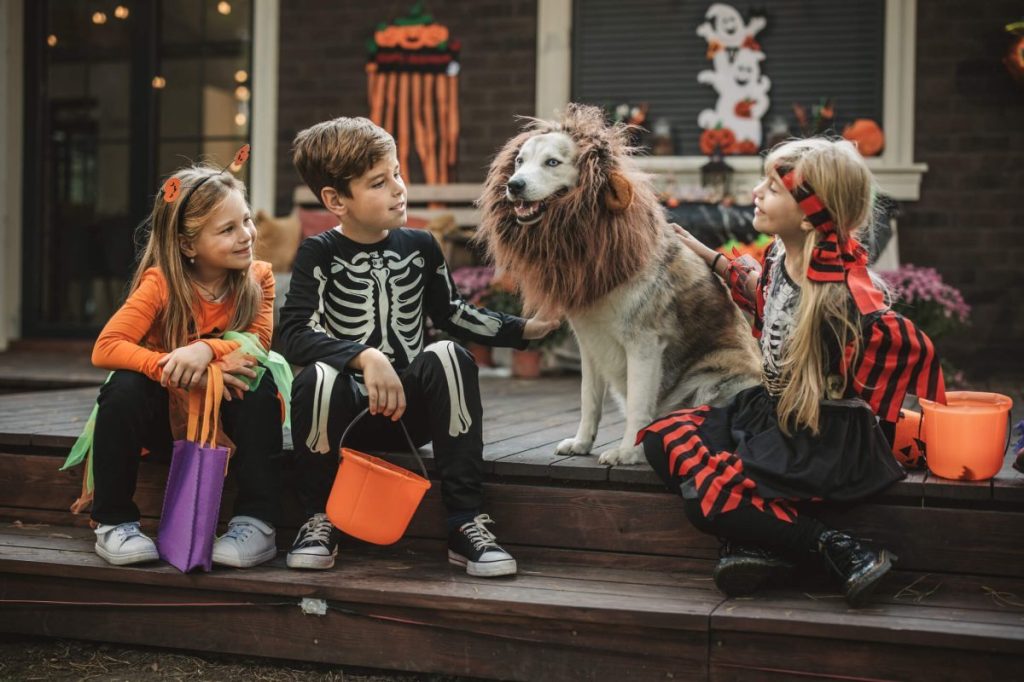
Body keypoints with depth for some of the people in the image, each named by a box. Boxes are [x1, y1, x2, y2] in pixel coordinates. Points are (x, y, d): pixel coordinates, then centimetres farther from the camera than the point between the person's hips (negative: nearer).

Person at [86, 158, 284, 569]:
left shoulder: (258, 278, -9)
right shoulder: (161, 282, -16)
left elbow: (257, 344, -22)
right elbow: (105, 348, -26)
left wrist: (206, 349, -41)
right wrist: (179, 370, -39)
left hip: (226, 417, 1)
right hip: (166, 415, -1)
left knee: (258, 382, -29)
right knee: (125, 387, -30)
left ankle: (257, 522, -25)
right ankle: (112, 521, -14)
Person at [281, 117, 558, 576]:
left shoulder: (419, 247, 8)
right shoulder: (319, 255, -4)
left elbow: (450, 313, 22)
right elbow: (294, 335, -19)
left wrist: (524, 329, 12)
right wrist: (365, 357, -35)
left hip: (411, 409, 3)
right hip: (347, 415, -3)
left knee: (447, 356, -28)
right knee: (319, 377, -35)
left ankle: (466, 523, -24)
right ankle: (319, 521, -13)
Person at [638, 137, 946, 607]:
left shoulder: (840, 294, -28)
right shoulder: (780, 255, -3)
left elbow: (912, 347, -20)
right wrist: (710, 258, 22)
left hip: (824, 439, -9)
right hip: (771, 411, 9)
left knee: (710, 493, -19)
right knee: (662, 438, 2)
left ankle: (842, 552, -11)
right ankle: (758, 544, -8)